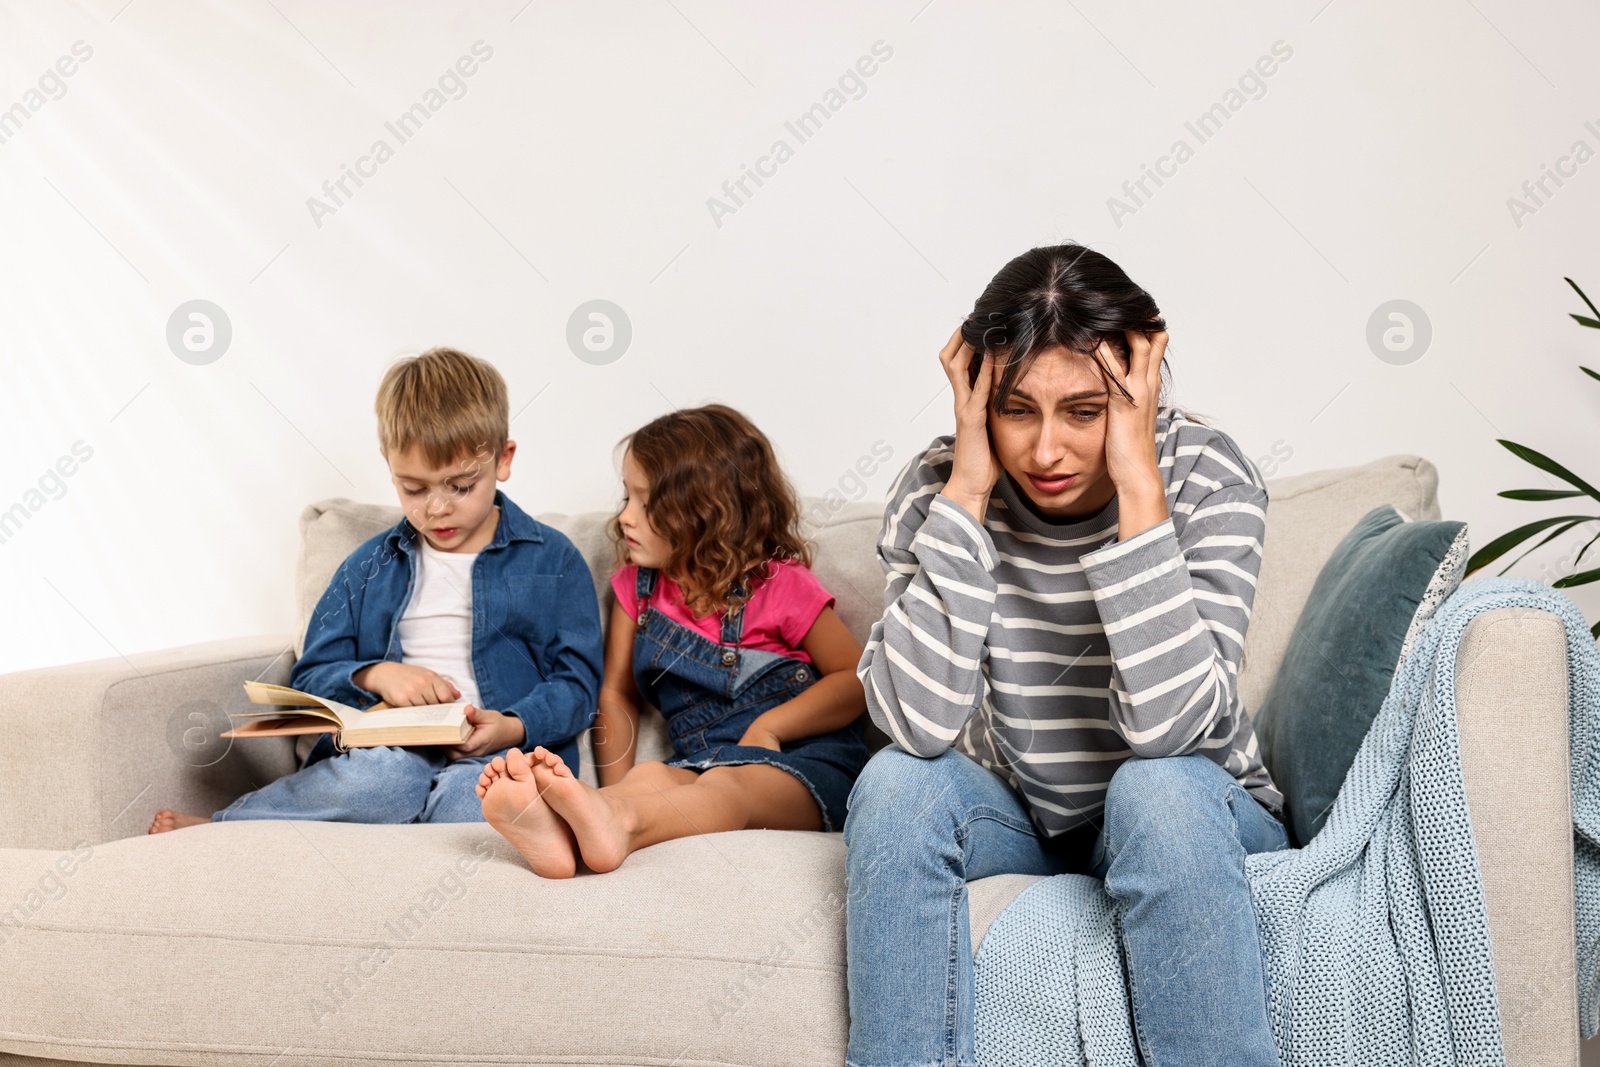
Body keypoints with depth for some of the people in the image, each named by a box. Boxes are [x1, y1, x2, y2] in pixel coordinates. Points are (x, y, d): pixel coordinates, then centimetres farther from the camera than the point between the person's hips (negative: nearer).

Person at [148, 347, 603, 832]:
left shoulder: (553, 560, 10)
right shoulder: (368, 568, 18)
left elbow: (578, 683, 6)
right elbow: (309, 681, 15)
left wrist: (514, 727, -14)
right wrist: (374, 677, -7)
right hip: (393, 751, 1)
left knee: (467, 798, -38)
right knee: (384, 775, -38)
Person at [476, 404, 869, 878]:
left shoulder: (781, 585, 0)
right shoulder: (637, 586, 14)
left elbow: (856, 678, -1)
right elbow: (616, 694, 15)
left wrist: (769, 726, -15)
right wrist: (615, 792, -2)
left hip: (804, 765, -4)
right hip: (701, 762, 4)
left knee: (730, 783, -36)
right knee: (649, 776, -30)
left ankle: (617, 823, -68)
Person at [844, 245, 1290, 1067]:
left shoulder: (1207, 477, -19)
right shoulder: (939, 486, -14)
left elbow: (1168, 730, -32)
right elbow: (920, 726, -27)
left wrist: (1139, 486, -34)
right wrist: (967, 490, -29)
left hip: (1190, 817, -2)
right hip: (1014, 815, 2)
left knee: (1158, 789, -33)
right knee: (896, 784, -26)